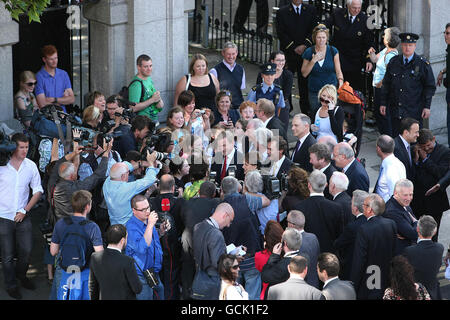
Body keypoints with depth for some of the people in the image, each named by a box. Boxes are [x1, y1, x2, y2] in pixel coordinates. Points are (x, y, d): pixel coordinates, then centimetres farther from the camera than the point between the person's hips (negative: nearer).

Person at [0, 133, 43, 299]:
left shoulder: (31, 166, -1)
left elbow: (38, 191, 6)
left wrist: (25, 211, -2)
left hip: (23, 216, 3)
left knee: (26, 250, 8)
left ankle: (21, 275, 36)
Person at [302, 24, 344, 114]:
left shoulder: (333, 51, -1)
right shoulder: (309, 52, -1)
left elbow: (338, 71, -2)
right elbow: (304, 74, 0)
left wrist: (341, 82, -23)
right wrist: (313, 61, -13)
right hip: (314, 92, 1)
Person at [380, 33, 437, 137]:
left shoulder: (422, 64, -1)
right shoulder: (393, 62, 8)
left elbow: (430, 87, 1)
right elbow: (386, 84, 14)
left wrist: (427, 107, -4)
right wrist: (383, 103, 10)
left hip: (414, 112, -3)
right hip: (395, 111, 3)